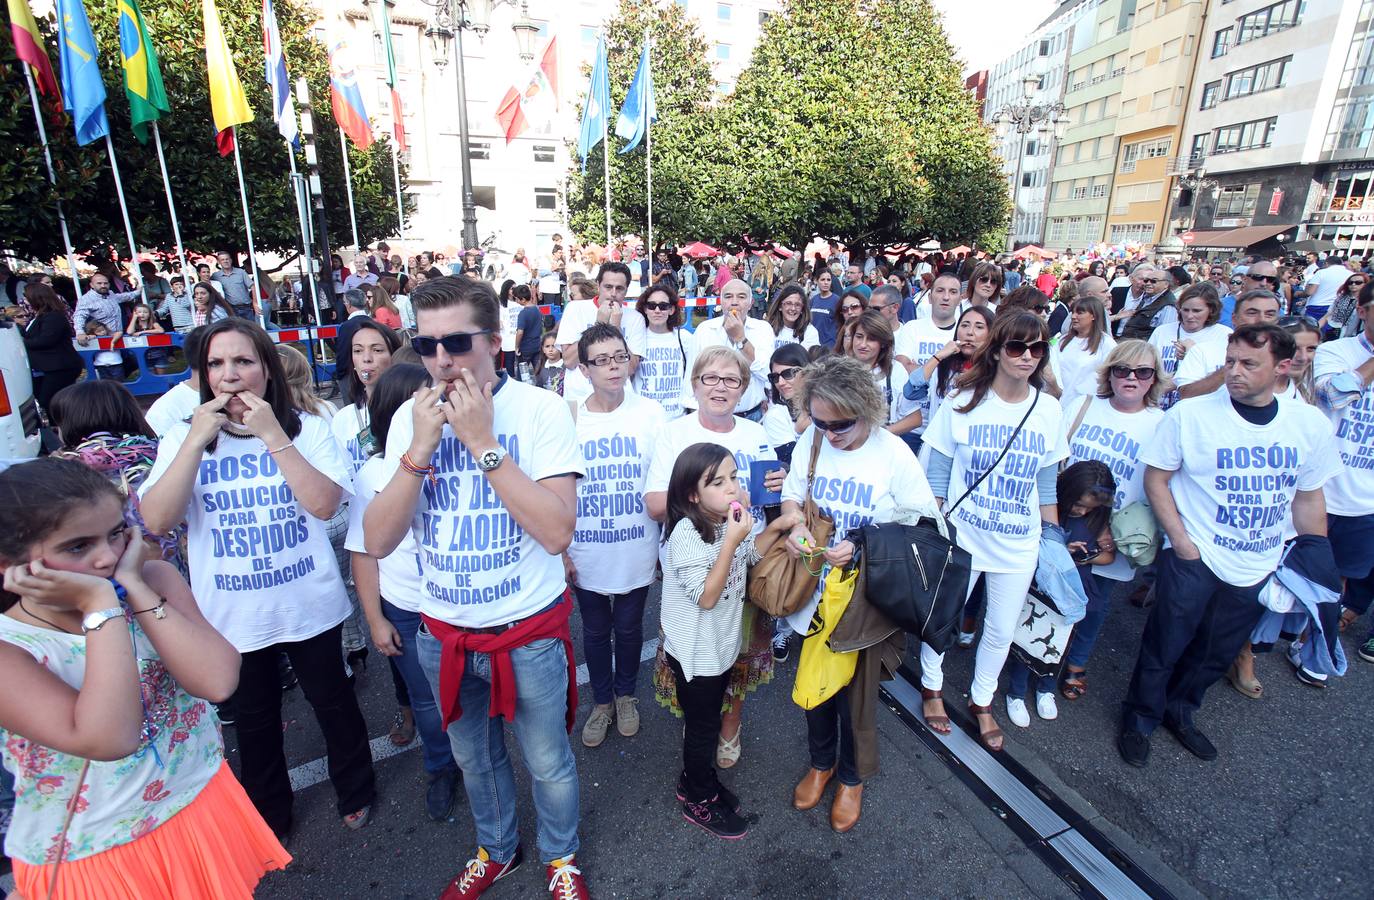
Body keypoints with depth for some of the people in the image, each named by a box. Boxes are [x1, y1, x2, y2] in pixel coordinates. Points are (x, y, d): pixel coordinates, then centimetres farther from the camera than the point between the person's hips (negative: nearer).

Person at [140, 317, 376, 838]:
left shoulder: (307, 429, -7)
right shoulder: (183, 439, -2)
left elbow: (324, 503, -21)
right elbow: (155, 522, -14)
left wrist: (272, 435, -22)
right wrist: (197, 440, -18)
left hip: (310, 607, -2)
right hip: (231, 617, 2)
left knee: (333, 702, 16)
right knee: (253, 720, 21)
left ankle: (356, 791, 42)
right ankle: (268, 814, 45)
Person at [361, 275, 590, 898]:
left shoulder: (540, 410, -17)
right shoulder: (409, 418, -5)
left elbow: (557, 532, -27)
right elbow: (377, 542, -10)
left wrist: (482, 440, -28)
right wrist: (422, 446, -22)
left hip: (528, 631, -3)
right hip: (443, 632, 4)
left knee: (547, 763, 16)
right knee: (474, 757, 25)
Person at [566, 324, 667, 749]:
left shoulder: (650, 413, -9)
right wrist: (559, 551, -2)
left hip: (636, 551, 0)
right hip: (586, 555, 1)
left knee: (629, 629, 18)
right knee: (595, 631, 18)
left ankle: (625, 694, 45)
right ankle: (602, 701, 43)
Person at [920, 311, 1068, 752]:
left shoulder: (1049, 409, -2)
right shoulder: (962, 400, -9)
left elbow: (1047, 482, 7)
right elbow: (937, 470, -5)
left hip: (1018, 544, 3)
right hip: (960, 537, -2)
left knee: (1002, 629, 16)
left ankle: (981, 701, 40)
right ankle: (931, 687, 38)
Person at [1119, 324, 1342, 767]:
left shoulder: (1311, 425, -2)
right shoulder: (1190, 414, -13)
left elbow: (1308, 501, 7)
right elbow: (1156, 478, -7)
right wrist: (1180, 539, -13)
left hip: (1260, 569, 4)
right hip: (1192, 560, -4)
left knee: (1217, 654, 18)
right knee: (1164, 647, 7)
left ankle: (1180, 712, 41)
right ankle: (1139, 719, 28)